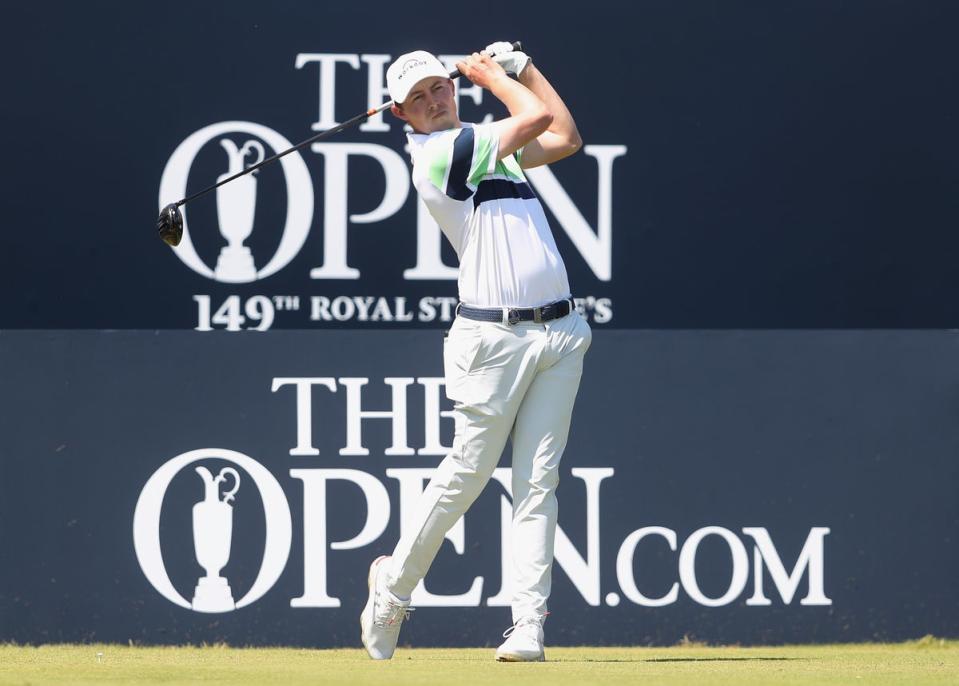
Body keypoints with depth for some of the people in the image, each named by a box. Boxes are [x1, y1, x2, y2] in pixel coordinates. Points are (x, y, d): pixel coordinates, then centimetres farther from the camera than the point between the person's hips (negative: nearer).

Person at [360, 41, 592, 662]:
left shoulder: (485, 146, 18)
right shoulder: (439, 153, -8)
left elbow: (566, 138, 27)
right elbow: (538, 119, -7)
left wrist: (518, 65, 24)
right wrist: (492, 76, 10)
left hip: (558, 333, 7)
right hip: (494, 339, -7)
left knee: (538, 483, -1)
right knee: (467, 474, -1)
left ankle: (528, 626, -5)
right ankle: (393, 587, 20)